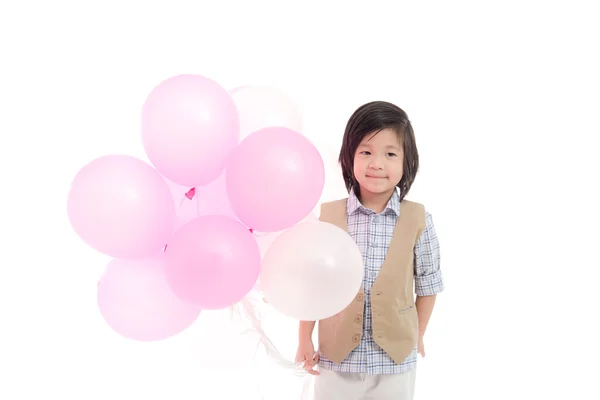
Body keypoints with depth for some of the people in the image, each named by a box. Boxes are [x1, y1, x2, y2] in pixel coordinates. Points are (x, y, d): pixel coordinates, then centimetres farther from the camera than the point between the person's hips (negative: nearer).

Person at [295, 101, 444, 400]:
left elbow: (427, 285, 2)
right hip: (336, 357, 0)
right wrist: (305, 340, 3)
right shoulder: (327, 216, -8)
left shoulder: (418, 220, -8)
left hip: (396, 361, 0)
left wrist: (417, 338, 7)